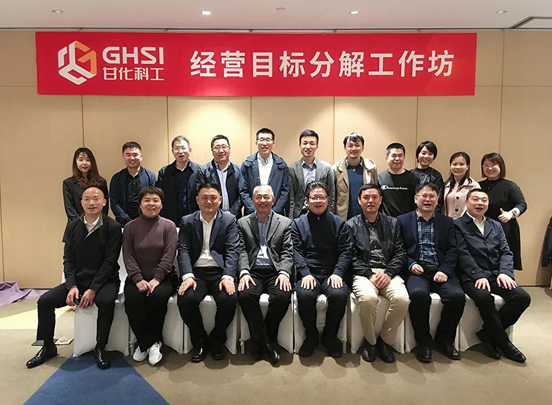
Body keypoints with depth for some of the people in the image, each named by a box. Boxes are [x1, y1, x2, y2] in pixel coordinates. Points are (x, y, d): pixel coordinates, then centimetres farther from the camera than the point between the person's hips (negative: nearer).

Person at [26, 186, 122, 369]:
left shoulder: (113, 227, -10)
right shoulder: (72, 226, 5)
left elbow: (110, 262, -13)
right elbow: (68, 258, 3)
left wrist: (93, 289, -21)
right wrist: (71, 286, -12)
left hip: (104, 280, -5)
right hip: (78, 279, 5)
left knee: (106, 301, -35)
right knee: (45, 301, -11)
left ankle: (100, 348, -13)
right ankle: (48, 347, 10)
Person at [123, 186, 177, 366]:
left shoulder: (168, 225, 0)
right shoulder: (130, 227, 5)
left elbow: (168, 256, -8)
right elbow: (128, 256, -2)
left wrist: (156, 279, -18)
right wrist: (138, 279, -16)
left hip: (162, 277, -1)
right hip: (137, 277, 2)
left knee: (158, 297, -31)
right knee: (132, 299, -28)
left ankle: (147, 342, -8)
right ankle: (149, 342, -11)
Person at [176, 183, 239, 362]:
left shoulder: (229, 220, 6)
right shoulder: (187, 221, 10)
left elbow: (232, 250, -4)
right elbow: (183, 251, -1)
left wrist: (228, 277, -21)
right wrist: (188, 276, -19)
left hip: (220, 272, -1)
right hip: (196, 272, 1)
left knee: (229, 299, -28)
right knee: (185, 299, -27)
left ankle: (217, 340, 2)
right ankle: (200, 341, 1)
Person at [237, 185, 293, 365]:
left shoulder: (285, 222, 13)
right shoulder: (243, 223, 15)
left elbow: (287, 252, 5)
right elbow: (241, 251, 4)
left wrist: (284, 273, -13)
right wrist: (244, 272, -13)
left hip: (275, 271, 0)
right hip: (253, 271, 0)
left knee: (283, 296, -29)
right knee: (245, 295, -30)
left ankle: (269, 339, -4)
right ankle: (262, 341, -9)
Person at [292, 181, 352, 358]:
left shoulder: (339, 223, 12)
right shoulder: (298, 223, 12)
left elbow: (345, 251, 4)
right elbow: (296, 251, 1)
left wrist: (337, 273, -12)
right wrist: (305, 273, -15)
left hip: (331, 274, 1)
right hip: (308, 274, 0)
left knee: (339, 295, -31)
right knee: (305, 295, -32)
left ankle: (330, 335, -2)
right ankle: (311, 335, -3)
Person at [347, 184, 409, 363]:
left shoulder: (393, 223, 16)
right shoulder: (351, 225, 9)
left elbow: (400, 253, 7)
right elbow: (352, 257, 0)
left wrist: (388, 273, -10)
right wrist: (370, 274, -14)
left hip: (388, 272, 2)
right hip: (363, 273, -2)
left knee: (402, 299, -29)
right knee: (368, 298, -35)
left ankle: (385, 340, -3)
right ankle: (370, 340, -6)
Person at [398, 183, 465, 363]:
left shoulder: (447, 222, 16)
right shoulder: (403, 220, 9)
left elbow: (452, 251, 6)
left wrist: (444, 271, -10)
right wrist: (411, 265, -13)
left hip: (440, 272, 3)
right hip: (416, 271, -2)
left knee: (457, 296, -26)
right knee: (418, 294, -34)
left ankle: (444, 338, 1)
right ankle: (423, 340, -9)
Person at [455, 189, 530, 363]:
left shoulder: (496, 225, 20)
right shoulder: (458, 225, 2)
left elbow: (506, 252, 10)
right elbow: (463, 255, -9)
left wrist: (505, 272, -9)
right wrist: (479, 276, -20)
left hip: (496, 275, 6)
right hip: (472, 277, -5)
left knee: (522, 297, -19)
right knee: (484, 297, -35)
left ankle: (488, 333, -3)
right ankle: (503, 341, -12)